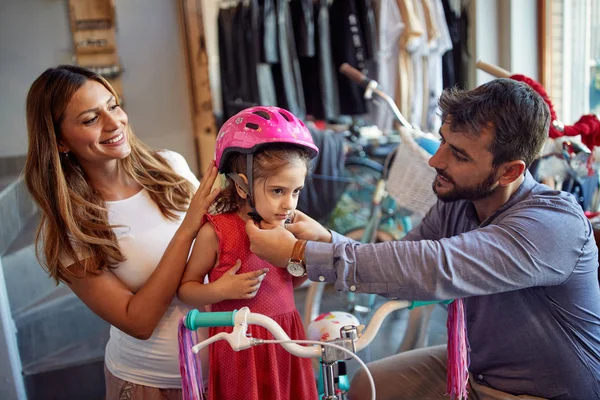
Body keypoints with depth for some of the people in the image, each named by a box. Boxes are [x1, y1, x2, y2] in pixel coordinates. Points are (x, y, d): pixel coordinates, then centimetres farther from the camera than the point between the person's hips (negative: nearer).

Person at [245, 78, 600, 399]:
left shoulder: (555, 224, -31)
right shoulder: (455, 202, -7)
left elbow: (434, 269, -41)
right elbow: (405, 264, -6)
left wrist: (299, 253, -38)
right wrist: (327, 239, -25)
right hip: (475, 366, 6)